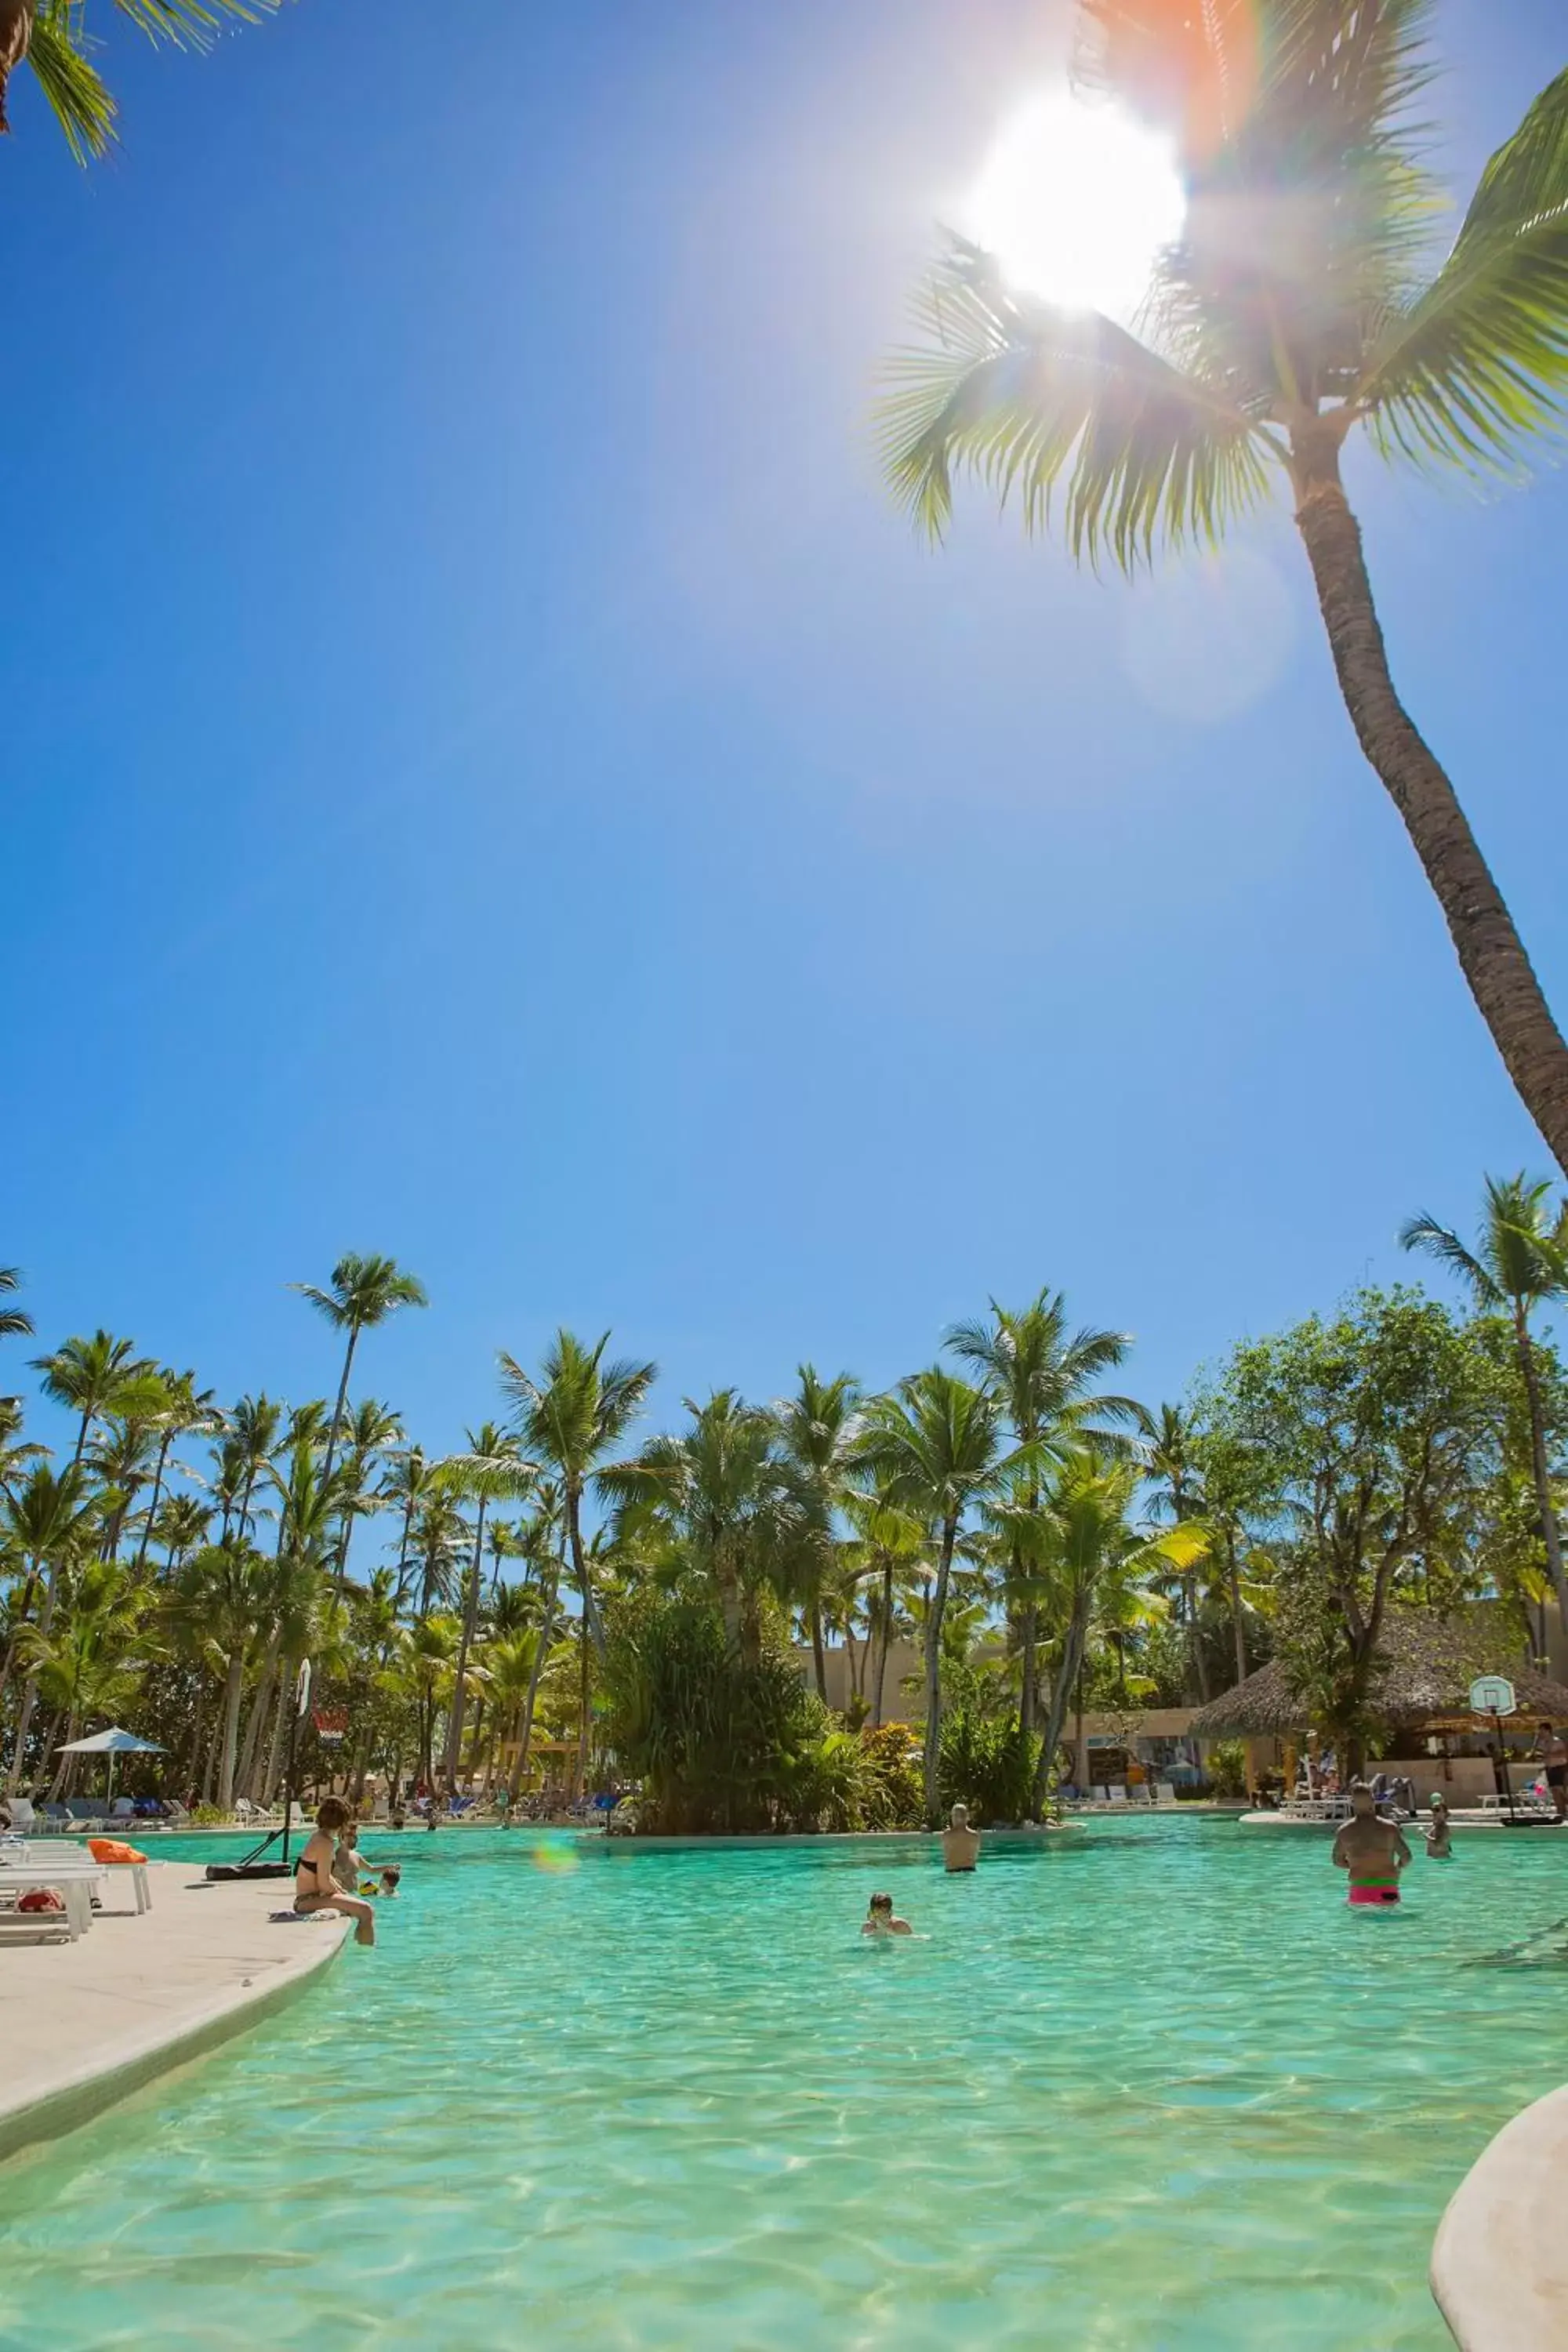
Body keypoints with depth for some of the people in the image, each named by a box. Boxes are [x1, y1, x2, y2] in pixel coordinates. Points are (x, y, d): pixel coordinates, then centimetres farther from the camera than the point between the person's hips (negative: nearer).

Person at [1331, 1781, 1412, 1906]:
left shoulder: (1345, 1831, 1)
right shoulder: (1390, 1827, -1)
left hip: (1360, 1890, 0)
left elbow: (1337, 1862, 10)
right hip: (1387, 1890, 0)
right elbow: (1406, 1857, -1)